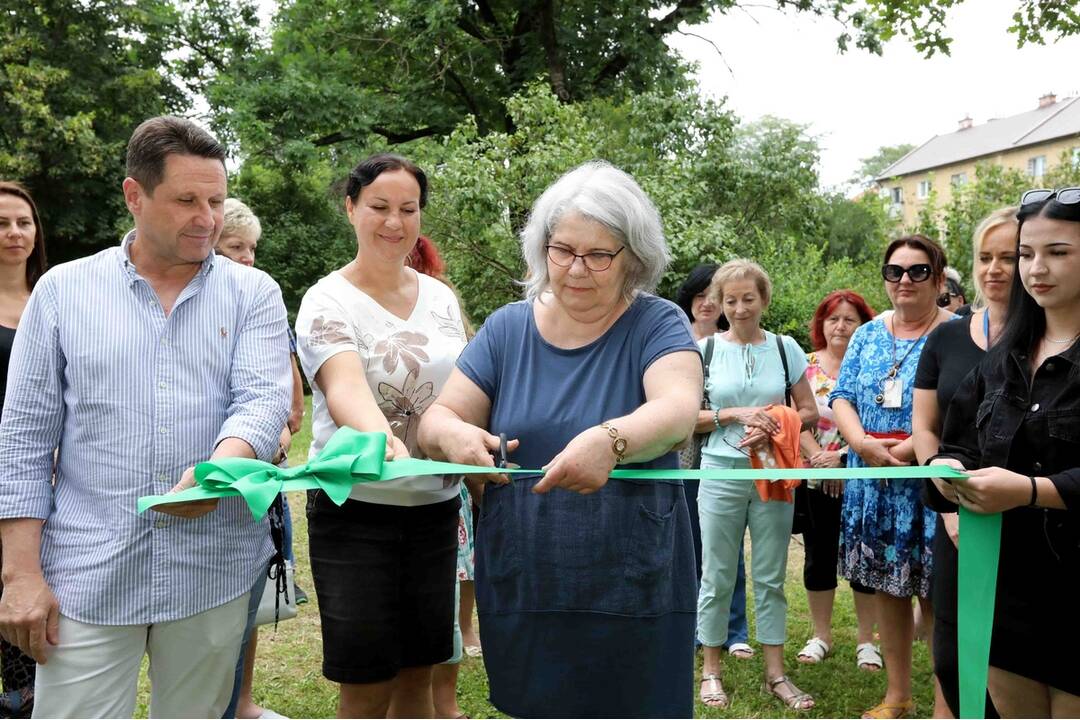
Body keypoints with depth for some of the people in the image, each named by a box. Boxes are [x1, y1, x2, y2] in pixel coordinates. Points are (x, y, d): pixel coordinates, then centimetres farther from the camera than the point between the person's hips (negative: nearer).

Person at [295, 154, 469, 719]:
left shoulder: (440, 296, 7)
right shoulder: (327, 301, -9)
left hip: (435, 508, 5)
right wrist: (380, 438, -48)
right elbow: (344, 386, -29)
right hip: (357, 511, -5)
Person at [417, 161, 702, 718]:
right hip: (521, 582, 3)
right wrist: (454, 435, -24)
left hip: (634, 584, -2)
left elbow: (678, 410, -22)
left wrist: (609, 440, -43)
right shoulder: (508, 328, 4)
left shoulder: (657, 325, -4)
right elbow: (437, 420, 0)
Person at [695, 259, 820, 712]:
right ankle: (711, 671, 21)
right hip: (722, 474, -1)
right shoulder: (705, 349, 0)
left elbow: (809, 413, 5)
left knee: (771, 578, 10)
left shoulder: (785, 348, 4)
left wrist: (773, 428, -13)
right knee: (717, 578, 6)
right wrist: (735, 414, -14)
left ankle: (775, 674, 21)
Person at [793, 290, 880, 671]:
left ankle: (866, 640, 21)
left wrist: (842, 455, -18)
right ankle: (821, 635, 25)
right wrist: (818, 456, -14)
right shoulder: (807, 366, 3)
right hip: (816, 479, 2)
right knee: (818, 557, 10)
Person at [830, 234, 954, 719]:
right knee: (886, 585, 12)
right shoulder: (867, 335, 13)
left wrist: (906, 451, -21)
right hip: (873, 484, 5)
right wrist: (863, 444, -10)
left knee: (936, 592, -2)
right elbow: (841, 397, 8)